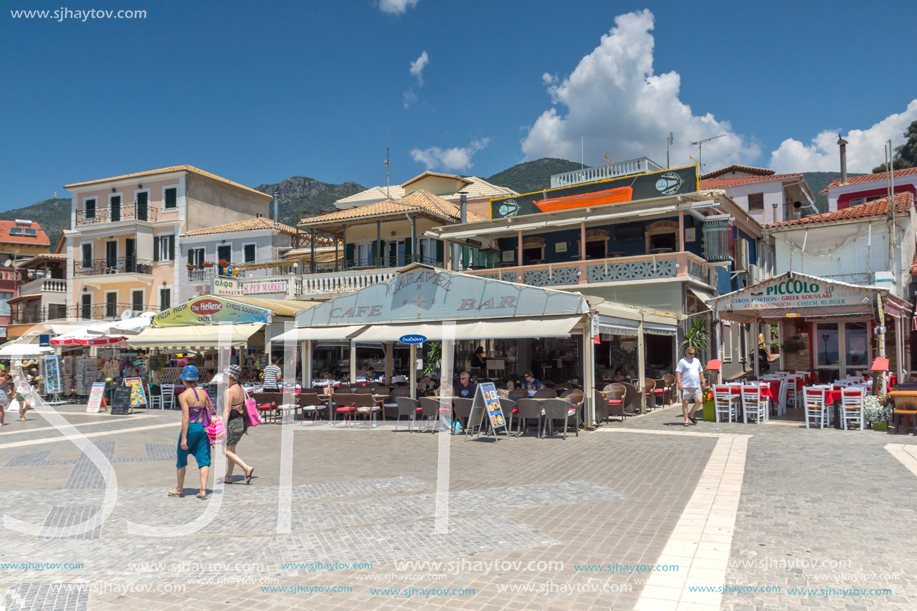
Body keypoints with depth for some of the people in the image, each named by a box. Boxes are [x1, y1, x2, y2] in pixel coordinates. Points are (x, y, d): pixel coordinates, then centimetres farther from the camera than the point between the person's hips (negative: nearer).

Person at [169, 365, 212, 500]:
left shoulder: (183, 395, -11)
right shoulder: (203, 393, 4)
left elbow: (185, 417, -17)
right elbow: (210, 413, 6)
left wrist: (183, 438, -16)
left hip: (190, 428, -4)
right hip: (203, 428, 4)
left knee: (182, 459, 15)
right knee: (203, 459, 6)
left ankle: (180, 489, 29)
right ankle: (203, 490, 0)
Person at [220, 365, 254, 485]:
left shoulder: (229, 391, -19)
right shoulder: (241, 388, 6)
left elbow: (227, 410, -21)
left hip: (232, 422, -9)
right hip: (241, 421, 9)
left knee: (226, 451, 4)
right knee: (232, 450, 17)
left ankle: (247, 468, -7)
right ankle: (228, 477, 24)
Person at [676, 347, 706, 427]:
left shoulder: (697, 361, 19)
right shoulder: (682, 362, 0)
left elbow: (701, 372, 26)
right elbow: (678, 373, -6)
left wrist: (703, 382, 19)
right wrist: (679, 383, -16)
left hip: (697, 386, 5)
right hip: (686, 387, -5)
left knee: (699, 401, -6)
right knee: (685, 402, -3)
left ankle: (691, 414, 17)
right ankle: (686, 420, 5)